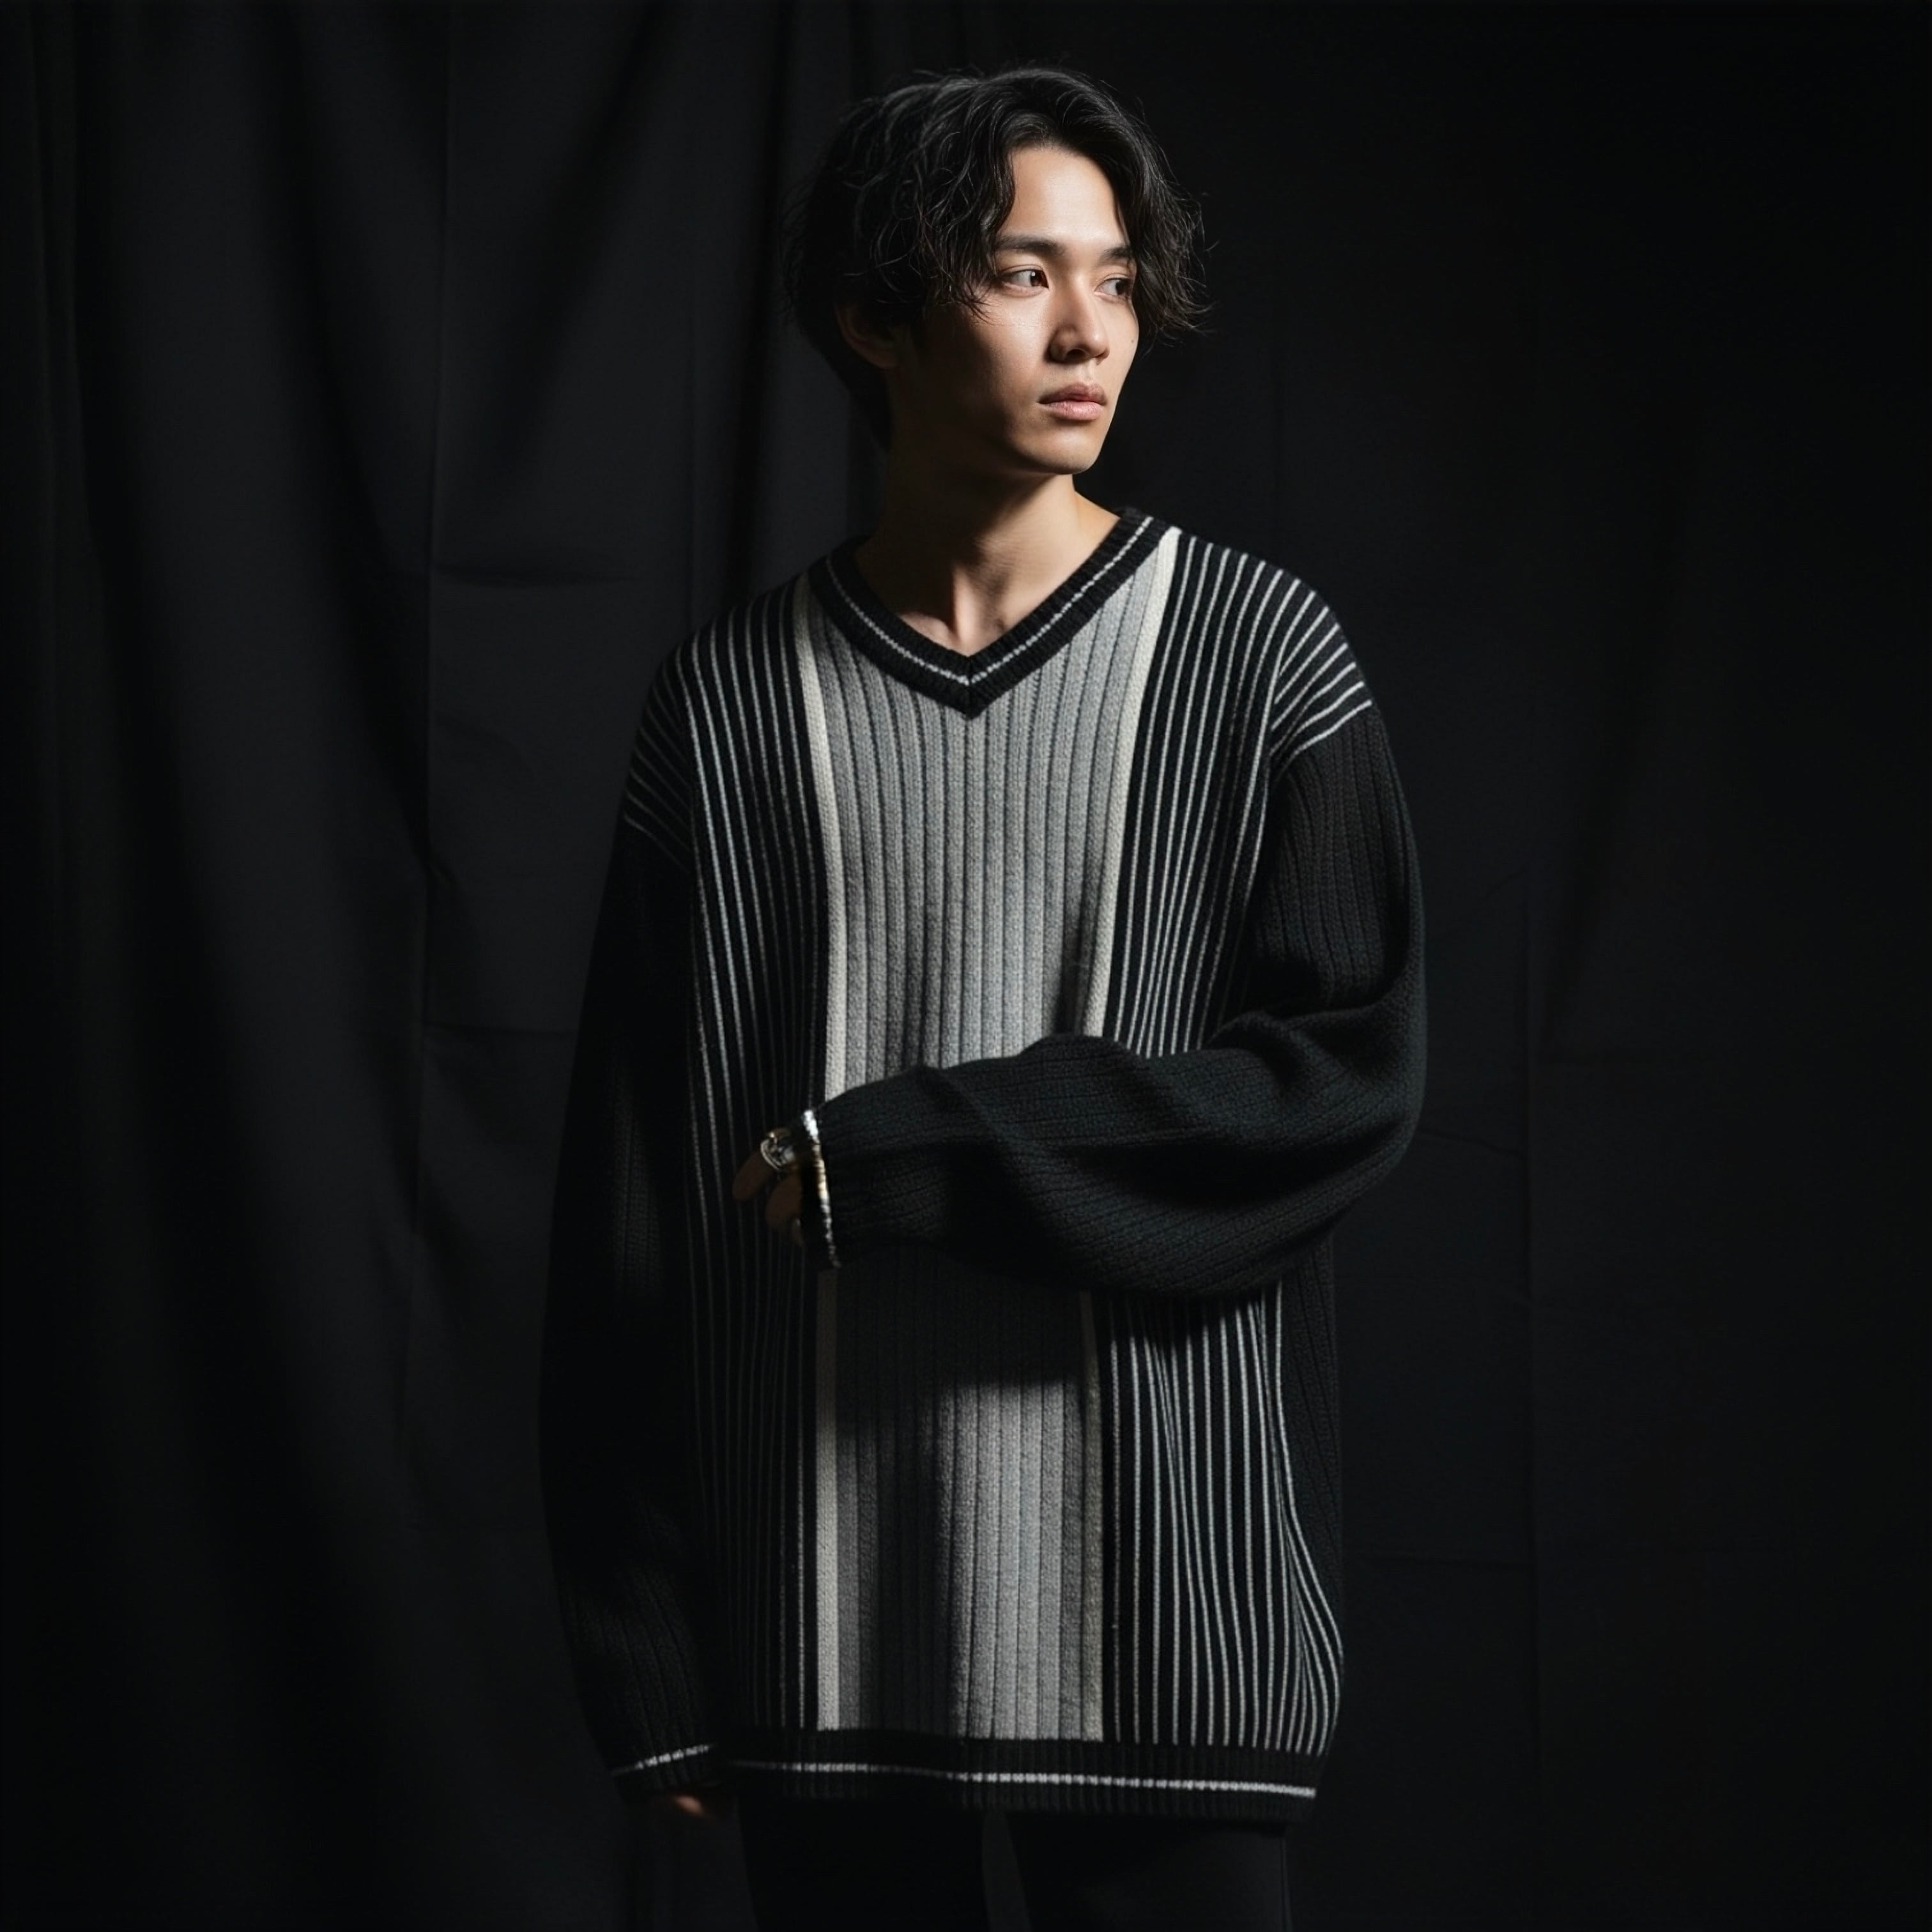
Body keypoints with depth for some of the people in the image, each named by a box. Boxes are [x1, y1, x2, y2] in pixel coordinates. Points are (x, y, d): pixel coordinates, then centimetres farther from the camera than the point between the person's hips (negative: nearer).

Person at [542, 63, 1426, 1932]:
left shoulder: (1257, 655, 2)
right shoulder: (732, 700, 4)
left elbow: (1348, 1071, -7)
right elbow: (632, 1190, 3)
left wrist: (889, 1157, -12)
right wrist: (643, 1650, -1)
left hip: (1156, 1587, -1)